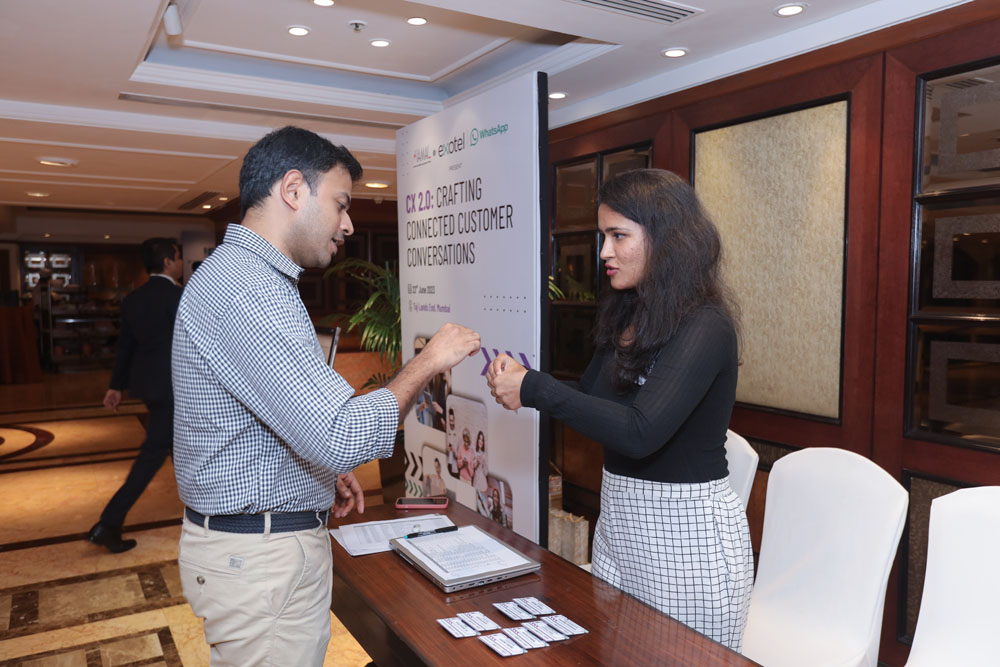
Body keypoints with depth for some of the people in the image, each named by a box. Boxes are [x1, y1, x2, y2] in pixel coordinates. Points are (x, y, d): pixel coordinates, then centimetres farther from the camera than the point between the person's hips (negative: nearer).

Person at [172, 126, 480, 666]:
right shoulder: (247, 289, -24)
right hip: (259, 557, -10)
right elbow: (343, 438, -29)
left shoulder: (238, 274, 12)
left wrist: (326, 471, 12)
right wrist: (428, 362, -17)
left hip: (270, 540, 10)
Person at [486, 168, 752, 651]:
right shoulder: (626, 316, 6)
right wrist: (521, 382, -4)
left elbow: (639, 432, -29)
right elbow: (592, 398, 12)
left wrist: (534, 389, -25)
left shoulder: (704, 327, -19)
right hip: (617, 521, 8)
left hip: (686, 532, -8)